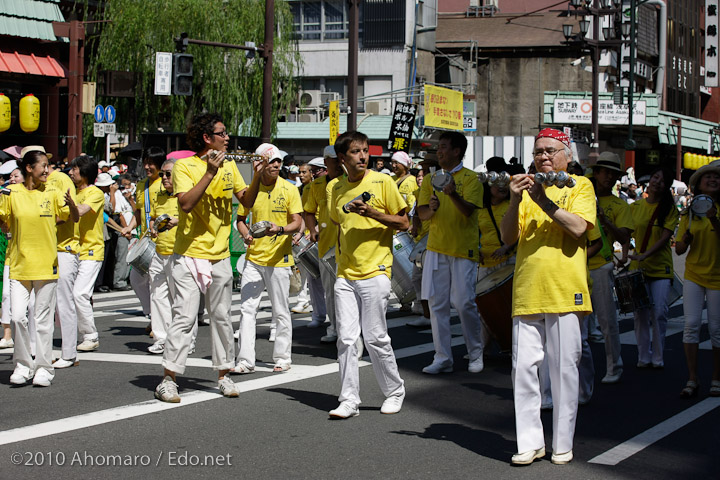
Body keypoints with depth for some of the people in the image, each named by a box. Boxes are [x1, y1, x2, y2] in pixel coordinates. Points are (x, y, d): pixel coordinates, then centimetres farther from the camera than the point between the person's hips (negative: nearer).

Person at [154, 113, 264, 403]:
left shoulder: (229, 166, 9)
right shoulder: (184, 166, -8)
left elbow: (247, 201, 9)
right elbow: (186, 203, -22)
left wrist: (257, 176, -7)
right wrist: (210, 173, -25)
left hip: (220, 256, 5)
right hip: (190, 253, -5)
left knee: (221, 316, 11)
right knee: (185, 317, -9)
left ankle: (224, 374, 22)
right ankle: (168, 379, -4)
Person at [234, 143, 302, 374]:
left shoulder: (289, 189, -2)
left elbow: (297, 222, -5)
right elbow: (241, 218, 16)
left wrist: (280, 230, -25)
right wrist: (246, 234, -5)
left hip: (279, 258, -3)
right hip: (254, 258, 3)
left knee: (281, 312, 4)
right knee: (247, 309, -1)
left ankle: (282, 358, 17)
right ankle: (245, 361, 2)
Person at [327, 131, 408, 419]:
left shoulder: (382, 182, -2)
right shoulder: (337, 189, 12)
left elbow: (403, 223, -2)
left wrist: (372, 213, -15)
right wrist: (341, 253, 13)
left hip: (375, 272, -4)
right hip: (345, 275, 4)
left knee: (375, 337, -3)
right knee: (346, 338, 1)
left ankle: (395, 392, 15)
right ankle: (349, 400, 6)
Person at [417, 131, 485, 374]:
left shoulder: (470, 178, -2)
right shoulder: (431, 179, 11)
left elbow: (468, 210, -13)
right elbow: (422, 213, 7)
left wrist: (453, 194, -32)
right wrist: (431, 207, -15)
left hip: (463, 249, -4)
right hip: (436, 248, 4)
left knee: (464, 303, -6)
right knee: (437, 303, 3)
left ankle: (476, 354, 13)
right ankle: (442, 358, 9)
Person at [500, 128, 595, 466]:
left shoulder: (580, 186, 5)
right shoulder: (527, 187, 15)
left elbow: (578, 227, -12)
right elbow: (508, 236, 6)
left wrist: (543, 200, -16)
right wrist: (515, 201, -8)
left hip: (564, 292, -3)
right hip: (526, 294, 3)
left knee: (564, 369, 1)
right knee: (524, 367, 0)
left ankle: (562, 444, 10)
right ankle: (530, 441, 7)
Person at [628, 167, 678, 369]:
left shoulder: (669, 209, -1)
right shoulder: (635, 207, 7)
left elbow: (665, 237, -10)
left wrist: (645, 254, -21)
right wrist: (625, 255, -4)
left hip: (660, 267, -2)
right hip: (638, 267, 2)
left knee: (659, 312, -5)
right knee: (640, 312, 0)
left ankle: (657, 357, 7)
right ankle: (643, 356, 10)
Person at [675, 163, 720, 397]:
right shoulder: (690, 213, 6)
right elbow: (679, 250, 7)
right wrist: (686, 239, -14)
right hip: (694, 275, 2)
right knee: (691, 324, -9)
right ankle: (692, 379, -1)